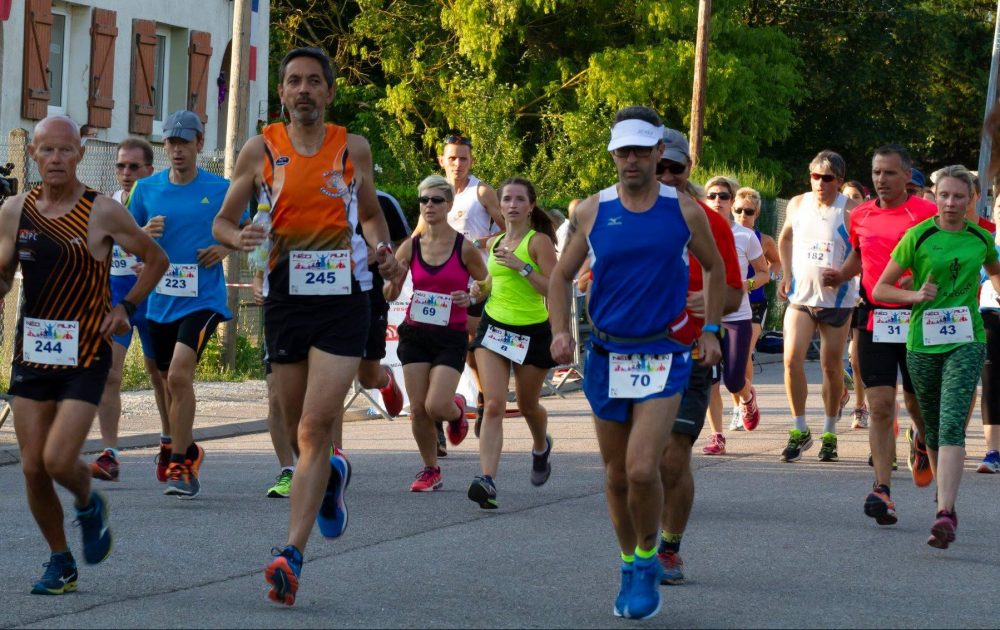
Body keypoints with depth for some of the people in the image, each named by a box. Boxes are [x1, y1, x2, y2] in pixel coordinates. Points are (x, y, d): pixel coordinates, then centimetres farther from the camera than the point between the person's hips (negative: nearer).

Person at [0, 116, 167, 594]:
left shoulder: (102, 212, -8)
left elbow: (156, 259, 5)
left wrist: (125, 307, -4)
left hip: (85, 355, -4)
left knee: (59, 461, -15)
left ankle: (89, 505, 20)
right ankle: (60, 563, 20)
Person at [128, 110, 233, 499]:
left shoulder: (220, 190, -1)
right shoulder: (147, 189, 6)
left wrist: (226, 248, -8)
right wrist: (144, 234, -8)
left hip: (202, 299, -4)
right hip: (161, 301, 4)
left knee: (179, 376, -20)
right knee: (171, 382, 14)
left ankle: (179, 466, -15)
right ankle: (189, 452, 36)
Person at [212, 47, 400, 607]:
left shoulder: (354, 149, 4)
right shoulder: (261, 150, 3)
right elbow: (222, 220, 8)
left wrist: (385, 250, -2)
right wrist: (238, 236, -15)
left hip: (344, 299, -2)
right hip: (286, 300, 2)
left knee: (317, 427, -14)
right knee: (300, 427, 12)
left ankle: (293, 555, -17)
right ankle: (333, 473, 48)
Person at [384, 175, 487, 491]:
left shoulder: (464, 248, -6)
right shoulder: (410, 247, 1)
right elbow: (389, 295, 4)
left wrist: (470, 299, -14)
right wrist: (392, 278, -17)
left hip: (451, 337, -3)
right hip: (415, 333, 3)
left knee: (436, 406, -15)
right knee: (418, 409, -1)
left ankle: (457, 409, 23)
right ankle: (430, 470, 18)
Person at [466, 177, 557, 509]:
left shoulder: (539, 241, -9)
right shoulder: (494, 243, 9)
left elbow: (554, 289, -16)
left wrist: (522, 266, -25)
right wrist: (481, 289, 4)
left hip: (533, 332, -3)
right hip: (494, 327, 3)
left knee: (527, 405, 15)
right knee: (494, 404, -13)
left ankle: (541, 446, 50)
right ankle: (487, 479, -23)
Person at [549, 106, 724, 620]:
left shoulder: (685, 212, -1)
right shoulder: (592, 211, 1)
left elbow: (715, 269, 14)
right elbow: (562, 275, 10)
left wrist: (710, 331, 8)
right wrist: (561, 331, -4)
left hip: (664, 356, -2)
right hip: (606, 355, 2)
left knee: (642, 470, -16)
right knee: (617, 476, 9)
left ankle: (648, 560, 7)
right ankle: (630, 566, 28)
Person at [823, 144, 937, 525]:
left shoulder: (926, 214, -4)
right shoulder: (860, 217, 9)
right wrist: (840, 275, 9)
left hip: (917, 319, -2)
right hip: (874, 320, 3)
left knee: (917, 403, 9)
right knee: (880, 406, -6)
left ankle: (923, 444, 44)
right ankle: (882, 490, -10)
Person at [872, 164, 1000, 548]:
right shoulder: (918, 236, -1)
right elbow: (880, 289, 1)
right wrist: (915, 295, -13)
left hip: (966, 343, -1)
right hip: (923, 343, 1)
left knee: (952, 424, -18)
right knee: (933, 430, 11)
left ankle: (945, 514, -27)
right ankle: (945, 498, 33)